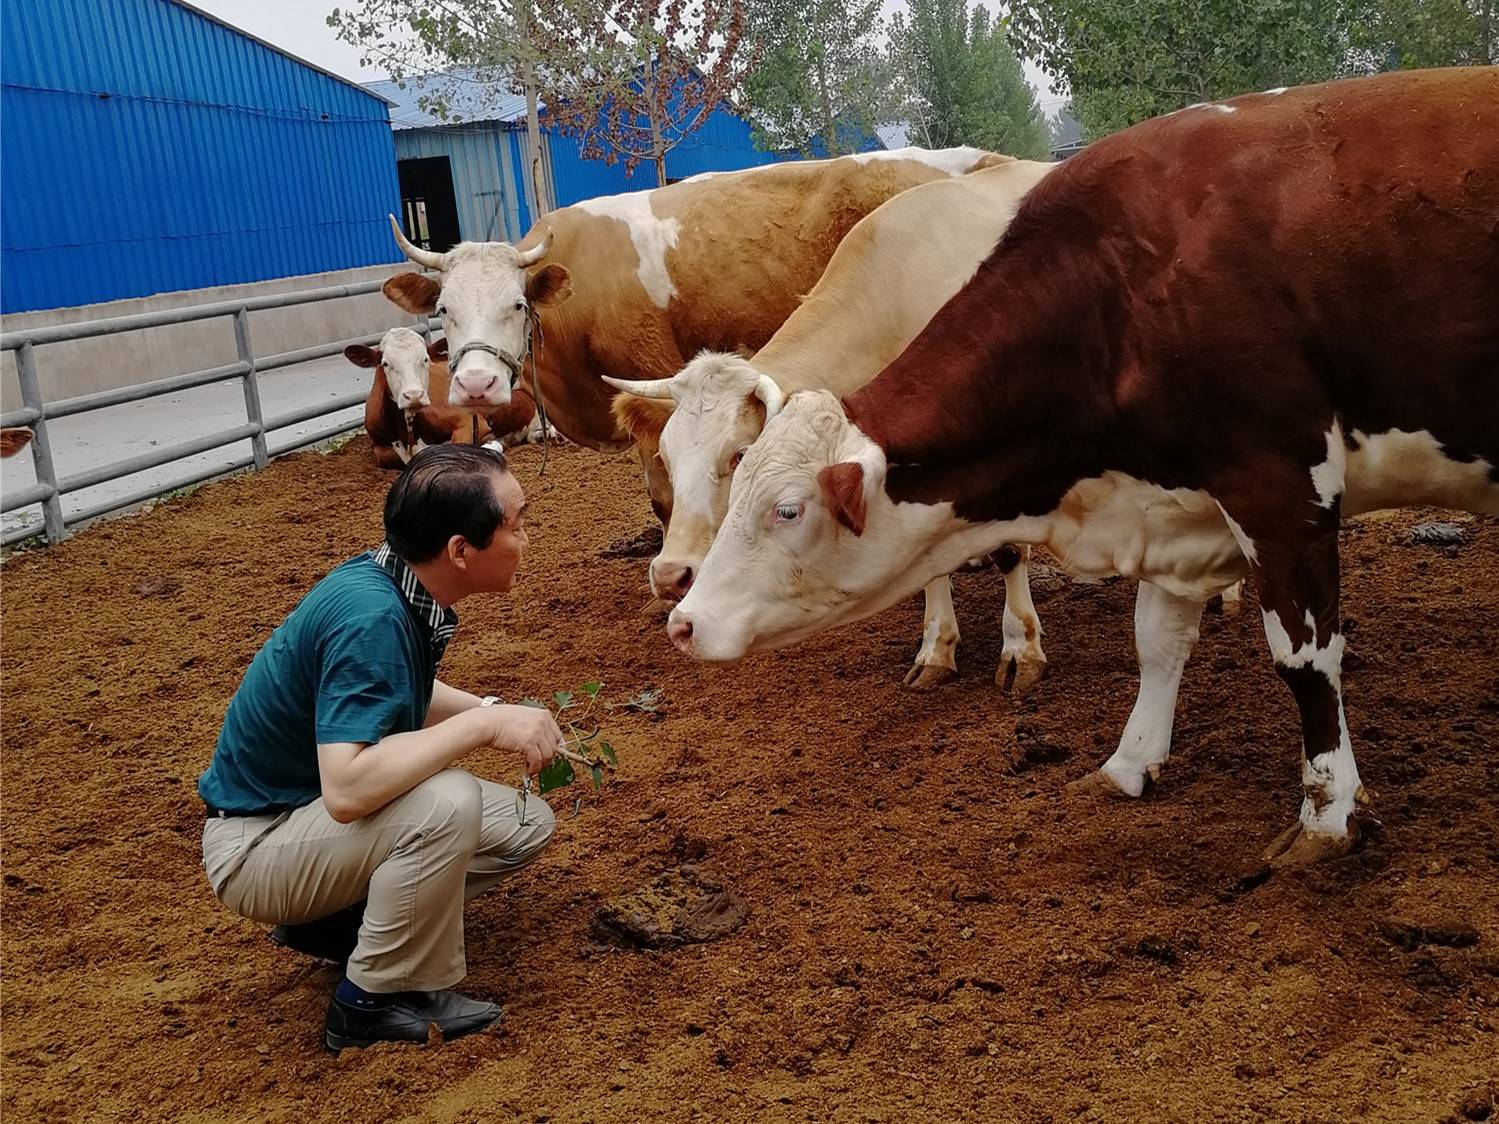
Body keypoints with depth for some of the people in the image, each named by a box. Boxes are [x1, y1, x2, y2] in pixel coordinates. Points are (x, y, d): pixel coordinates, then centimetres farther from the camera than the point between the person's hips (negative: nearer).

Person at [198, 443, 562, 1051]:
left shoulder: (401, 586, -4)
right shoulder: (370, 617, -31)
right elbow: (347, 788, -40)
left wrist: (495, 713, 3)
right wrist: (485, 725, -33)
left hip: (315, 814, 9)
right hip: (255, 845, -9)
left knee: (526, 826, 3)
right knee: (446, 802, -33)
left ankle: (330, 920, 11)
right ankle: (378, 1001, -11)